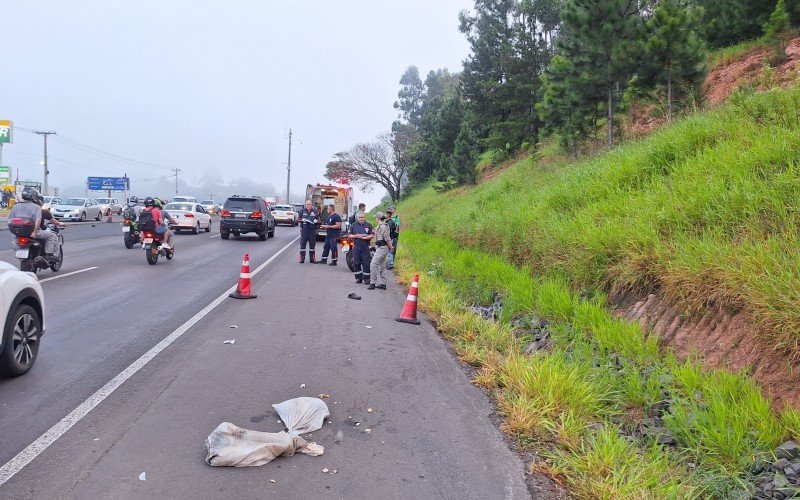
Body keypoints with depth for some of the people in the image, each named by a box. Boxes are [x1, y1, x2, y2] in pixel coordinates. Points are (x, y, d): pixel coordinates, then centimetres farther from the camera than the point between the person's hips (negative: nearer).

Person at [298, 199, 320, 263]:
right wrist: (302, 220, -11)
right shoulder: (302, 211, 4)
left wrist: (316, 220, -10)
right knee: (302, 244, -3)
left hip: (312, 230, 1)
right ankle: (302, 258, 3)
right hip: (304, 229, -1)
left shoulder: (314, 211, 7)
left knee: (312, 244, 6)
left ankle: (312, 258, 13)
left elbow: (318, 220, 12)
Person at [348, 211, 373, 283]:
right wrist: (356, 236, -10)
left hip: (365, 247, -2)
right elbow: (349, 235, 8)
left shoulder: (369, 225, 4)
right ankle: (358, 277, 14)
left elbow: (372, 235, 0)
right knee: (356, 263, 4)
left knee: (366, 263, -1)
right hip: (356, 247, 2)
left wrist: (364, 237, -13)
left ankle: (366, 278, 6)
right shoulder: (353, 225, 8)